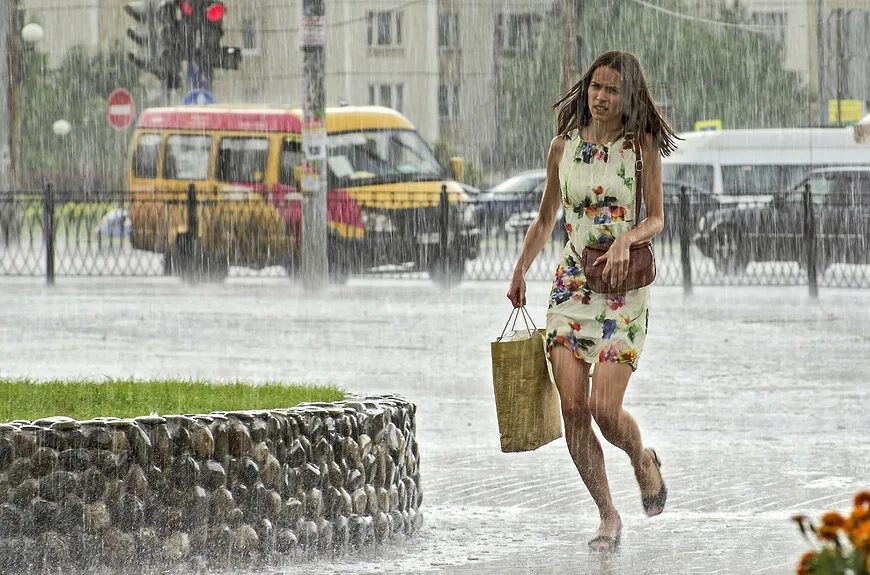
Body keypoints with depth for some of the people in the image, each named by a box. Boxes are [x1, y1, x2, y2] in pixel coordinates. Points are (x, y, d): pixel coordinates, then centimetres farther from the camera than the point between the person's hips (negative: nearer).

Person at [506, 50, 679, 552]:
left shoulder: (642, 146, -2)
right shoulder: (564, 147, 7)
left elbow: (657, 219, -2)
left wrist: (627, 239, -22)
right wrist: (520, 271, 9)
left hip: (623, 286, -3)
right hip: (571, 285, 3)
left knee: (604, 409, -13)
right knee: (573, 408, -7)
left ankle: (644, 461, 22)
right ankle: (608, 516, 6)